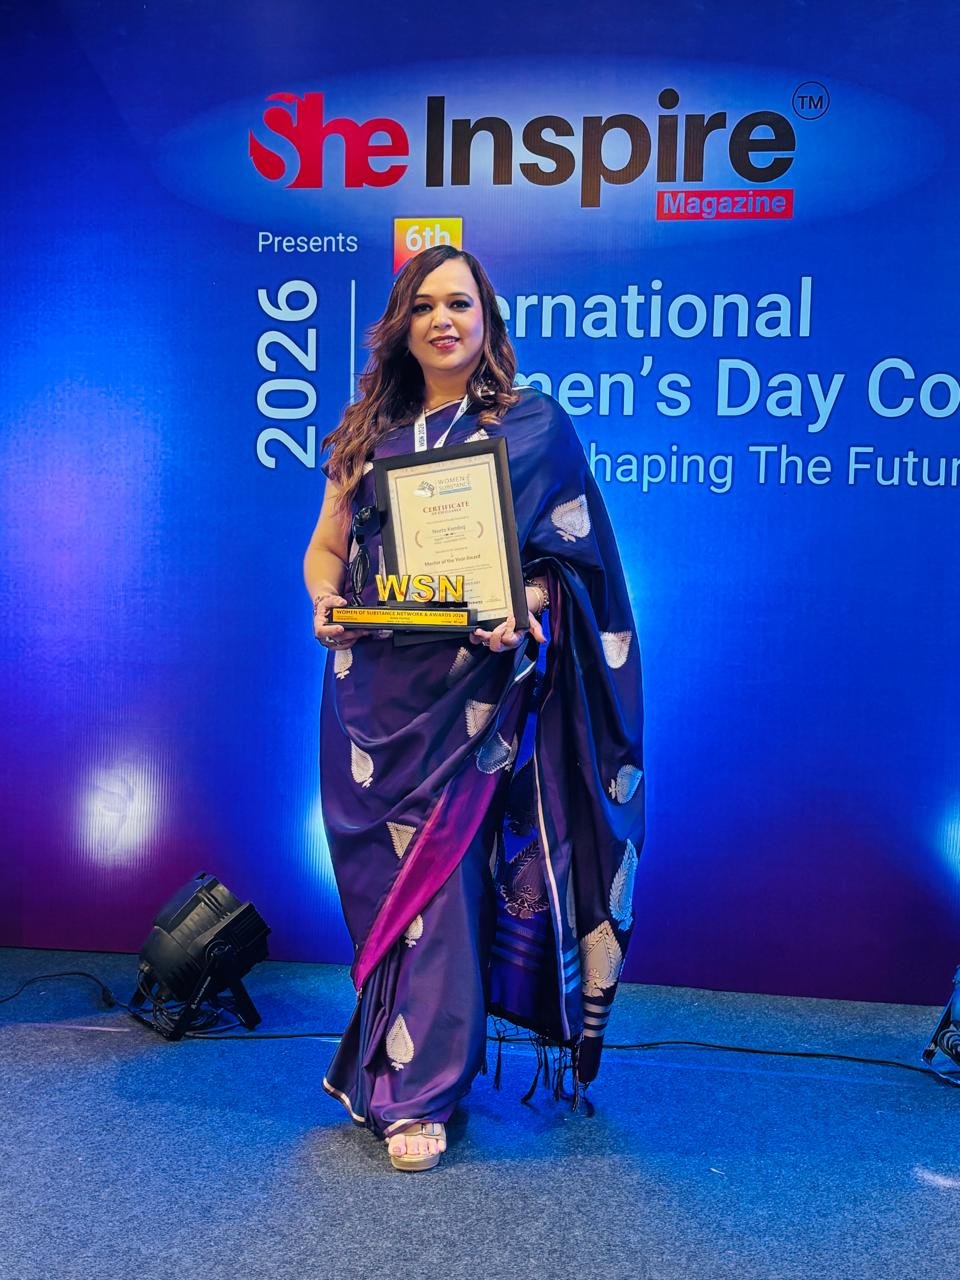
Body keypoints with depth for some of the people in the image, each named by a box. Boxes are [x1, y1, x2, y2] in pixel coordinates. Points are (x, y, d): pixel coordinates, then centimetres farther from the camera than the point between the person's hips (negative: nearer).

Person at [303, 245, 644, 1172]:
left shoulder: (533, 426, 3)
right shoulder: (367, 431, 13)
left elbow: (566, 555, -1)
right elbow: (325, 546, 14)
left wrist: (521, 618, -20)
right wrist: (325, 602, -8)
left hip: (470, 690, -4)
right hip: (373, 688, 4)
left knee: (442, 873, -5)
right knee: (381, 877, 10)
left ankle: (416, 1091, 6)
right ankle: (406, 1057, 29)